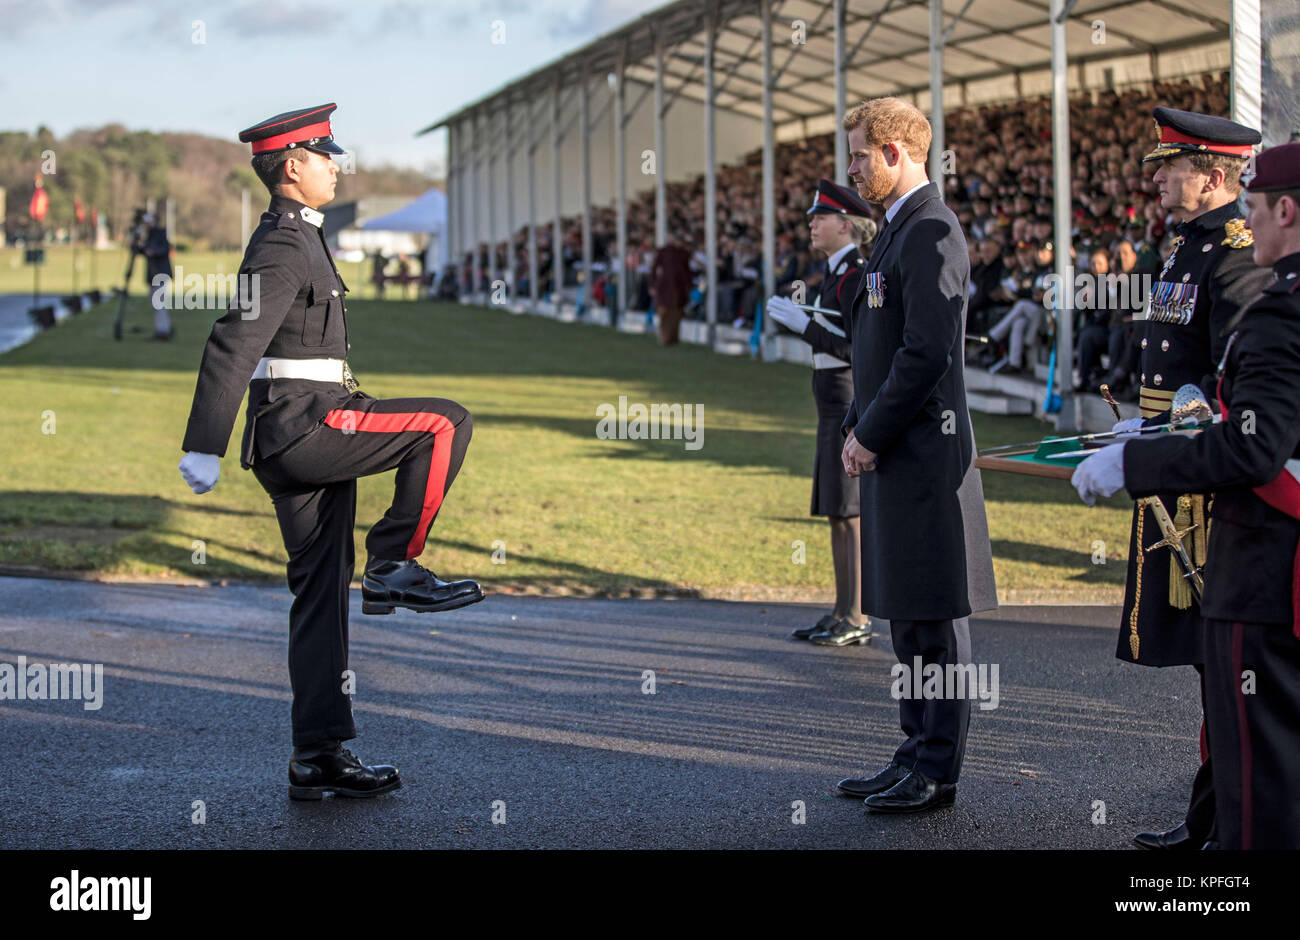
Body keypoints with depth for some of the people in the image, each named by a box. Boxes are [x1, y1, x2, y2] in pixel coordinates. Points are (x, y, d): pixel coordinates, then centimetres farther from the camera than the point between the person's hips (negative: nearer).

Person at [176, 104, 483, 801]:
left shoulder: (293, 240, 21)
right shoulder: (282, 245, -11)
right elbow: (233, 345, -20)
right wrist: (203, 448, -25)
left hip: (306, 432, 10)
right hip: (303, 426, -10)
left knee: (320, 597, 7)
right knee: (445, 424, -10)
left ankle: (319, 758, 8)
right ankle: (393, 566, -5)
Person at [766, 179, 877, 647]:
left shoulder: (857, 277, -14)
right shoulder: (838, 275, 16)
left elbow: (862, 350, -19)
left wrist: (806, 326, -21)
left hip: (850, 407, -10)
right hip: (836, 409, 10)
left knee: (849, 513, -8)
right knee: (836, 513, 11)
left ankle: (855, 619, -4)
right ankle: (843, 615, 16)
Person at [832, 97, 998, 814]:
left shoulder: (931, 231, -14)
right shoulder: (899, 230, 18)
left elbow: (927, 352, -21)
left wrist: (871, 435, -14)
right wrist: (855, 428, 12)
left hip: (923, 456, -10)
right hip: (891, 454, 10)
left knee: (934, 619, -4)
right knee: (906, 617, 14)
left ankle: (937, 773, 2)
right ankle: (917, 756, 22)